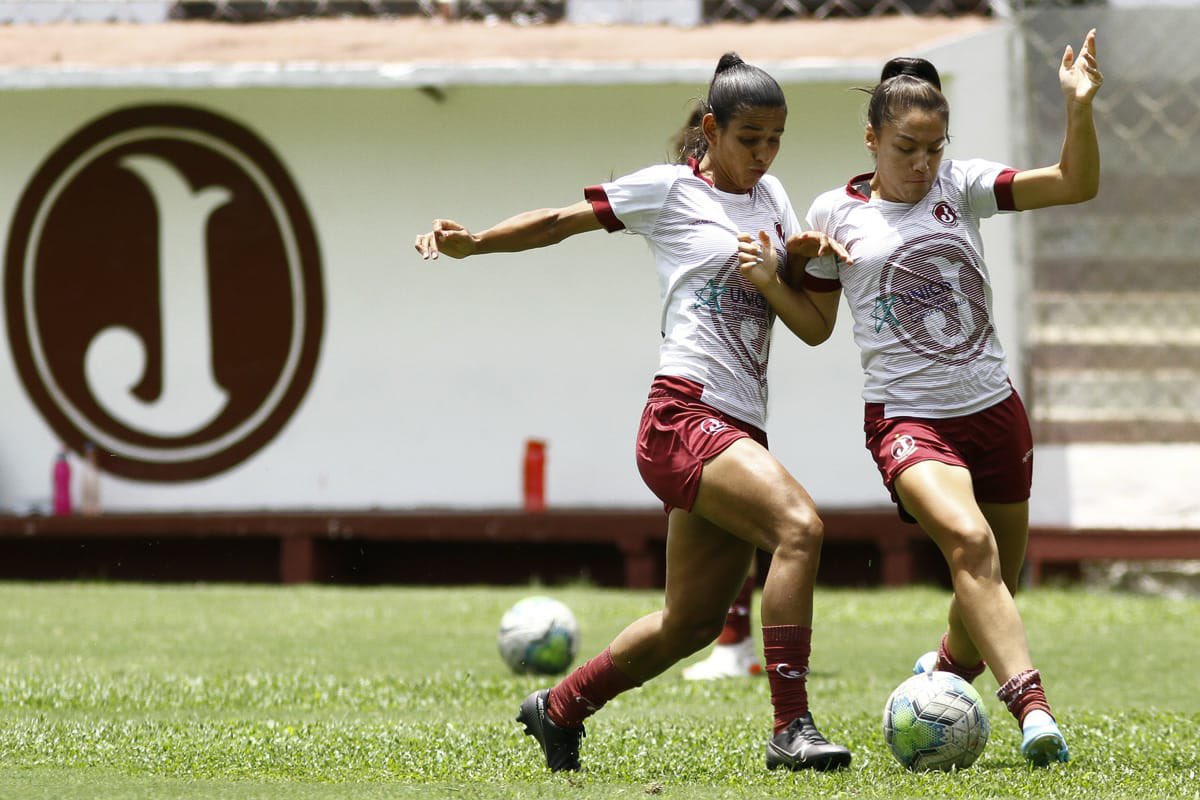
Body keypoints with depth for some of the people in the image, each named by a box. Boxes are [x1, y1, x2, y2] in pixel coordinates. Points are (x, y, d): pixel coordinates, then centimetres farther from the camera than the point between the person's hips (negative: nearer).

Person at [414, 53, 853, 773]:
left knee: (694, 622, 10)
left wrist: (805, 256, -2)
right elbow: (562, 221, 7)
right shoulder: (669, 190, 3)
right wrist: (472, 243, -5)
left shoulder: (771, 196, 21)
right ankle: (792, 728, -32)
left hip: (741, 431, 8)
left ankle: (560, 708, 31)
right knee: (800, 525, -29)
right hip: (684, 414, -8)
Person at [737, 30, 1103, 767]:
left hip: (993, 409, 4)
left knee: (996, 583, 14)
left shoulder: (963, 186, 4)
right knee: (969, 541, -31)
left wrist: (1081, 107, -20)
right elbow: (816, 321, 11)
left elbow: (1076, 183, -5)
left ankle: (945, 668, 46)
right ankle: (1032, 709, -38)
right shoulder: (835, 214, 1)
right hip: (907, 420, -4)